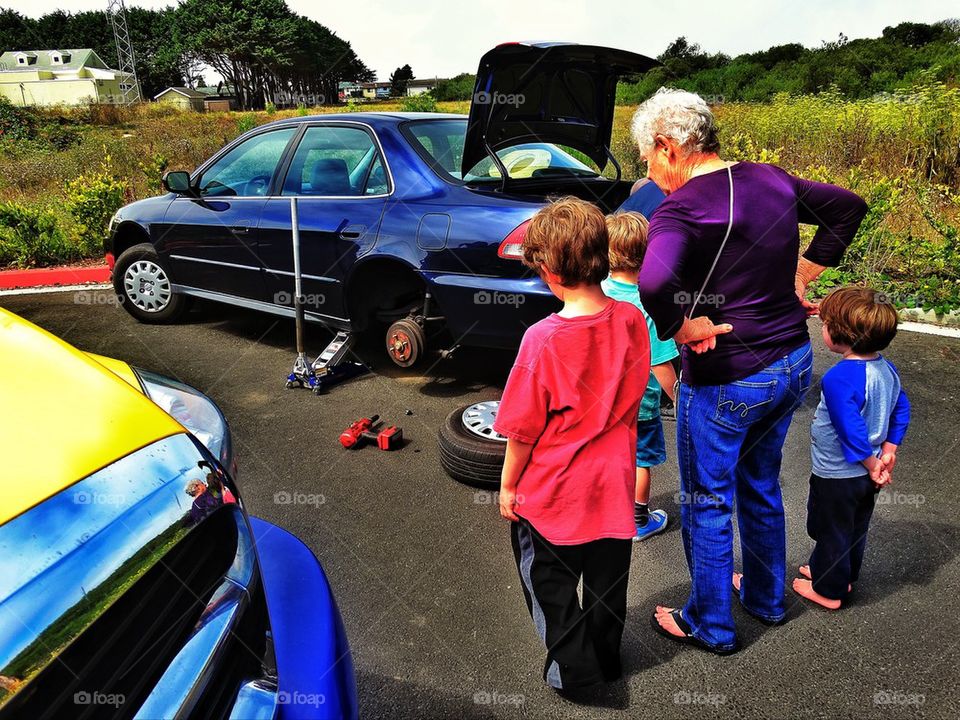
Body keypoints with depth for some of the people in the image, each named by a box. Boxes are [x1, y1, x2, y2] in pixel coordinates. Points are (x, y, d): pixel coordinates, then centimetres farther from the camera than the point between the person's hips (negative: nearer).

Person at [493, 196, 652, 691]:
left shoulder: (543, 339, -27)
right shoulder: (632, 322, -11)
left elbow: (522, 429, -18)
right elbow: (634, 396, 4)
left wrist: (508, 486, -2)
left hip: (552, 493, -5)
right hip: (613, 486, 6)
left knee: (550, 586, 20)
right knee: (607, 583, 25)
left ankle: (572, 665, 31)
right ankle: (606, 659, 45)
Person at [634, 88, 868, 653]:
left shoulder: (682, 209, -22)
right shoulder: (770, 179, 1)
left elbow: (656, 283, -41)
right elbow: (849, 207, 14)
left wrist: (680, 329, -22)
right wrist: (801, 276, 11)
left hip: (725, 381, -8)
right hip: (793, 364, 8)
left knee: (706, 504, 12)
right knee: (761, 485, 26)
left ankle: (710, 624, 31)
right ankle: (767, 597, 46)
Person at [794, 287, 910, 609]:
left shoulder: (838, 378, -31)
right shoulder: (887, 368, -4)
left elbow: (851, 429, -30)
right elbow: (901, 410, 6)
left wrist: (871, 464, -16)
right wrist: (888, 451, 7)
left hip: (836, 477, -8)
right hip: (866, 477, 8)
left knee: (831, 532, 13)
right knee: (855, 528, 26)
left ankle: (828, 591, 31)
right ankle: (844, 575, 47)